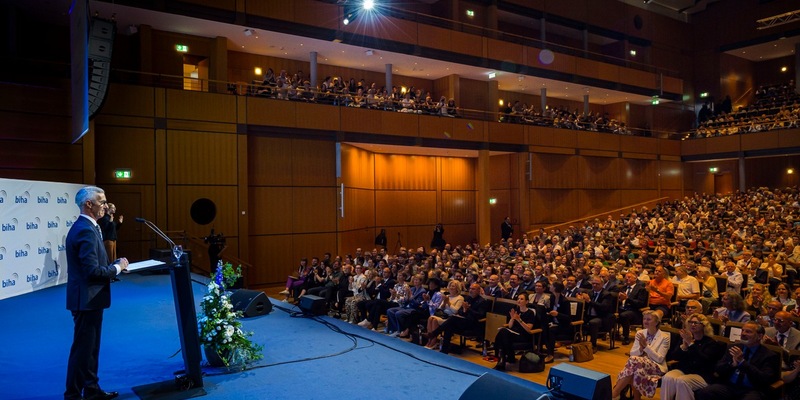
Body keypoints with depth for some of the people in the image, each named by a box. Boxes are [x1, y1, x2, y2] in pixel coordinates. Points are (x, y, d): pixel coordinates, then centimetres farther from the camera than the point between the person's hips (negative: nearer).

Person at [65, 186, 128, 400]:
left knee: (90, 347, 18)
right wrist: (117, 267, -11)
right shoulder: (86, 231, -20)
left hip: (89, 298, 10)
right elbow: (93, 271, -25)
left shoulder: (84, 227, 12)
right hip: (87, 299, -10)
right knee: (82, 349, 1)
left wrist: (113, 265, 4)